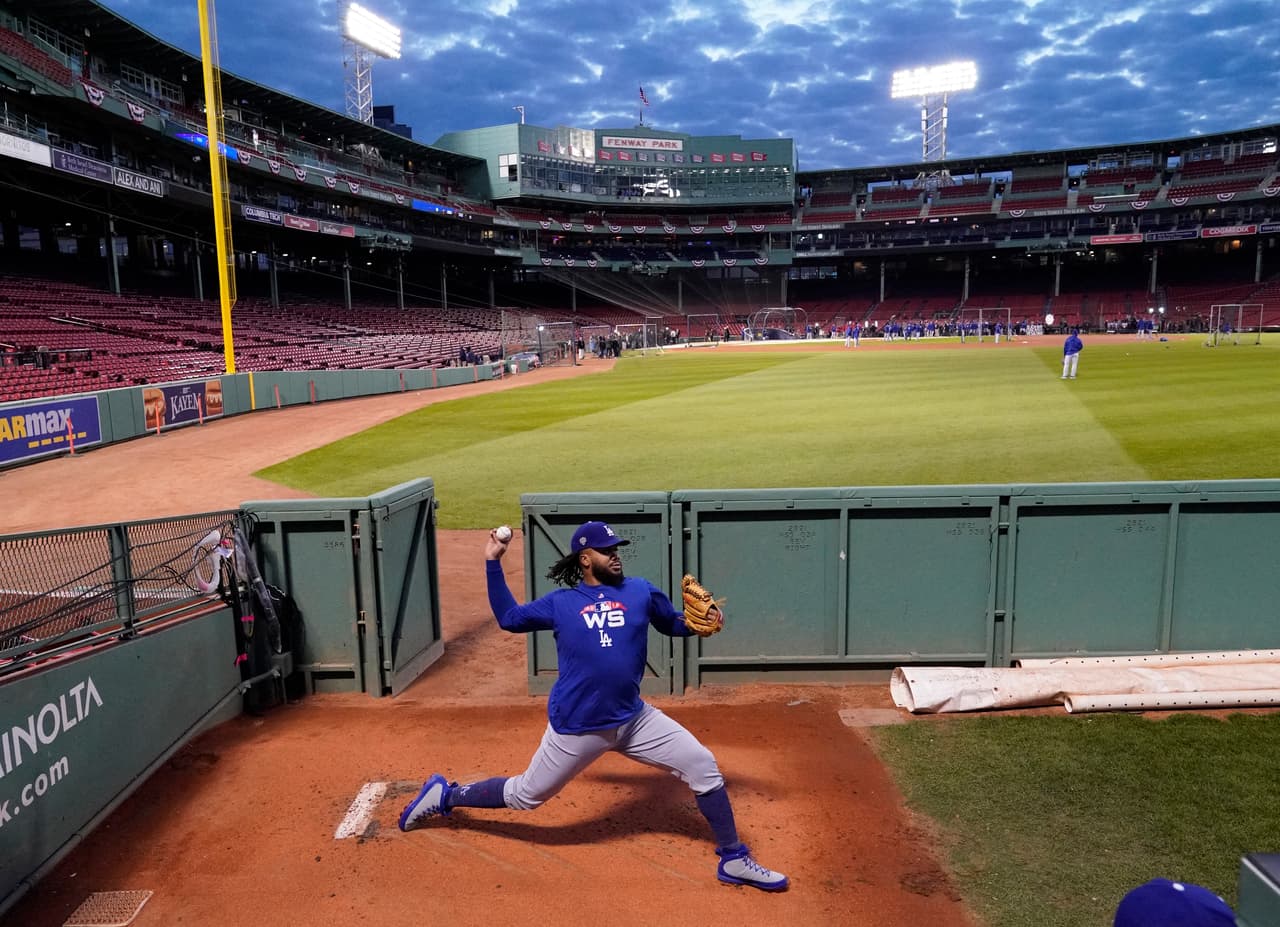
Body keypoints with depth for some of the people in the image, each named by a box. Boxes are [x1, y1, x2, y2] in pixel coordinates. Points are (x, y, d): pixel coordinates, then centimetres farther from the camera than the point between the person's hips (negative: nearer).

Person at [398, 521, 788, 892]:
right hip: (576, 727, -2)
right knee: (524, 795, 11)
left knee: (704, 767, -3)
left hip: (635, 720, 3)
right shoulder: (560, 602, 1)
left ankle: (733, 860, 15)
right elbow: (508, 618, 11)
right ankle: (444, 796, 36)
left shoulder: (640, 591, 4)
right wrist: (493, 563, 7)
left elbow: (675, 624, 15)